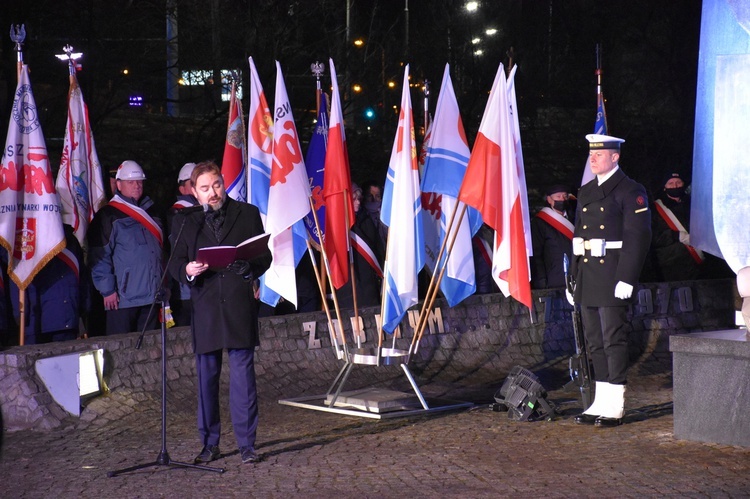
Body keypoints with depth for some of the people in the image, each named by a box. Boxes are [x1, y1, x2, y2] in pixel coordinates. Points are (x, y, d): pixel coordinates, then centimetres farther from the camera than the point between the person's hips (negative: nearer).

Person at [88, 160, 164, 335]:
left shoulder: (150, 214, 19)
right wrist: (107, 290, -14)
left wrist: (163, 287, 18)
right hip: (121, 298, -7)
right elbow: (99, 256, -9)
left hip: (151, 297, 7)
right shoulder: (107, 216, -4)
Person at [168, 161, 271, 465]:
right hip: (205, 307, 2)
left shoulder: (248, 214, 9)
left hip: (240, 306, -1)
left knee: (243, 376, -3)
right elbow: (175, 263, 10)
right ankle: (209, 444, 15)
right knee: (206, 377, 6)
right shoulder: (186, 221, 11)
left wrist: (251, 268, -13)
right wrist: (187, 270, -13)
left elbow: (264, 256, 9)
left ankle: (246, 443, 5)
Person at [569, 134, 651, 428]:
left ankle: (615, 407, 1)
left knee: (614, 340, -4)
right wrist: (575, 278, 15)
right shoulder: (586, 192, 17)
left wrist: (626, 279, -18)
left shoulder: (630, 191, -6)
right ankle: (601, 403, 18)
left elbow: (638, 237, -12)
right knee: (594, 342, 10)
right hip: (588, 277, 8)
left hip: (612, 276, -8)